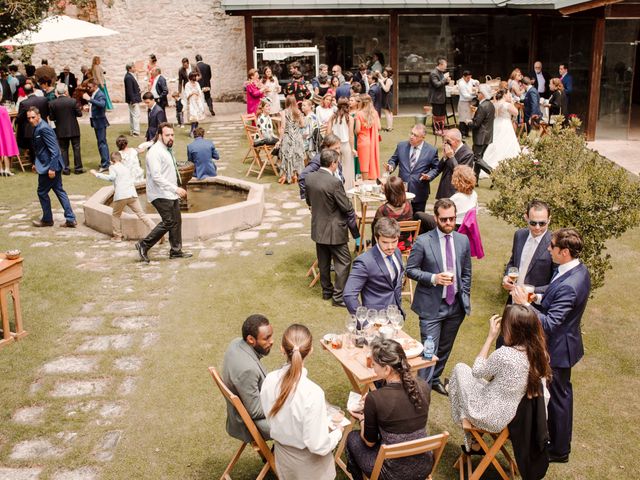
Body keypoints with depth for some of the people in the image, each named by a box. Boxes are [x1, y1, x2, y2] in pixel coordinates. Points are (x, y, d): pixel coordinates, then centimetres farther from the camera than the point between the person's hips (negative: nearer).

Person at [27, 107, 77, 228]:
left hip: (49, 166, -10)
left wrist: (51, 168, -25)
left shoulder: (43, 128, -20)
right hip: (53, 166, 10)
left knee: (42, 192, 4)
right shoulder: (38, 128, 11)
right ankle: (70, 219, 13)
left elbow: (54, 149, -24)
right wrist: (36, 163, 23)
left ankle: (47, 219, 19)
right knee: (59, 191, 11)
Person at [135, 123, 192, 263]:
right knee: (168, 222, -12)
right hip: (160, 195, -10)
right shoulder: (155, 152, -17)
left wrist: (177, 189, 17)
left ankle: (176, 251, 21)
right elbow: (156, 177, -24)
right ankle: (144, 245, 0)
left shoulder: (168, 150, 14)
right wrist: (176, 189, -26)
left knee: (176, 221, 11)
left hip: (171, 194, 10)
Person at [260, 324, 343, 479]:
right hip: (308, 464, -5)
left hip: (282, 456, 5)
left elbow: (273, 417, 2)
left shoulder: (269, 380, -16)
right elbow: (318, 446, -25)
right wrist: (338, 431, -7)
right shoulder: (312, 393, -33)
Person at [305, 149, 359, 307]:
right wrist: (352, 216, 3)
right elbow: (347, 208, -18)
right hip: (334, 230, -7)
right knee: (343, 262, 5)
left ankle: (326, 291, 33)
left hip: (317, 227, 7)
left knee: (323, 262, 19)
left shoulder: (309, 178, -5)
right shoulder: (334, 182, -25)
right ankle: (338, 296, 9)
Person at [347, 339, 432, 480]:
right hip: (425, 465, 5)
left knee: (352, 437, 22)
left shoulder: (374, 399, -23)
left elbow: (370, 442, -8)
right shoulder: (424, 386, -10)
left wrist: (362, 419, 12)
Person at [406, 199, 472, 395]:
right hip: (431, 305, -5)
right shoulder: (422, 242, -12)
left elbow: (466, 272, 12)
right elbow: (411, 270, -8)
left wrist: (465, 296, 7)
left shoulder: (463, 240, 2)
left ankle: (435, 379, 40)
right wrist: (434, 278, -21)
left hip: (456, 305, 5)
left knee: (445, 348, 19)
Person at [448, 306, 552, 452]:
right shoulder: (539, 353, -11)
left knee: (460, 368, 13)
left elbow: (477, 371, -12)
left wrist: (491, 336, -10)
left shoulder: (504, 354, -31)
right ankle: (474, 444, 34)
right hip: (514, 416, 6)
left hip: (491, 419, -6)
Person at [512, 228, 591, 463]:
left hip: (558, 348, -10)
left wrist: (525, 303, -29)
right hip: (564, 341, 10)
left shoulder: (568, 286, -35)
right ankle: (557, 437, 46)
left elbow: (549, 323, -33)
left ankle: (559, 450, 29)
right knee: (560, 393, 25)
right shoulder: (579, 269, -3)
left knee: (558, 397, 9)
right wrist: (540, 297, 1)